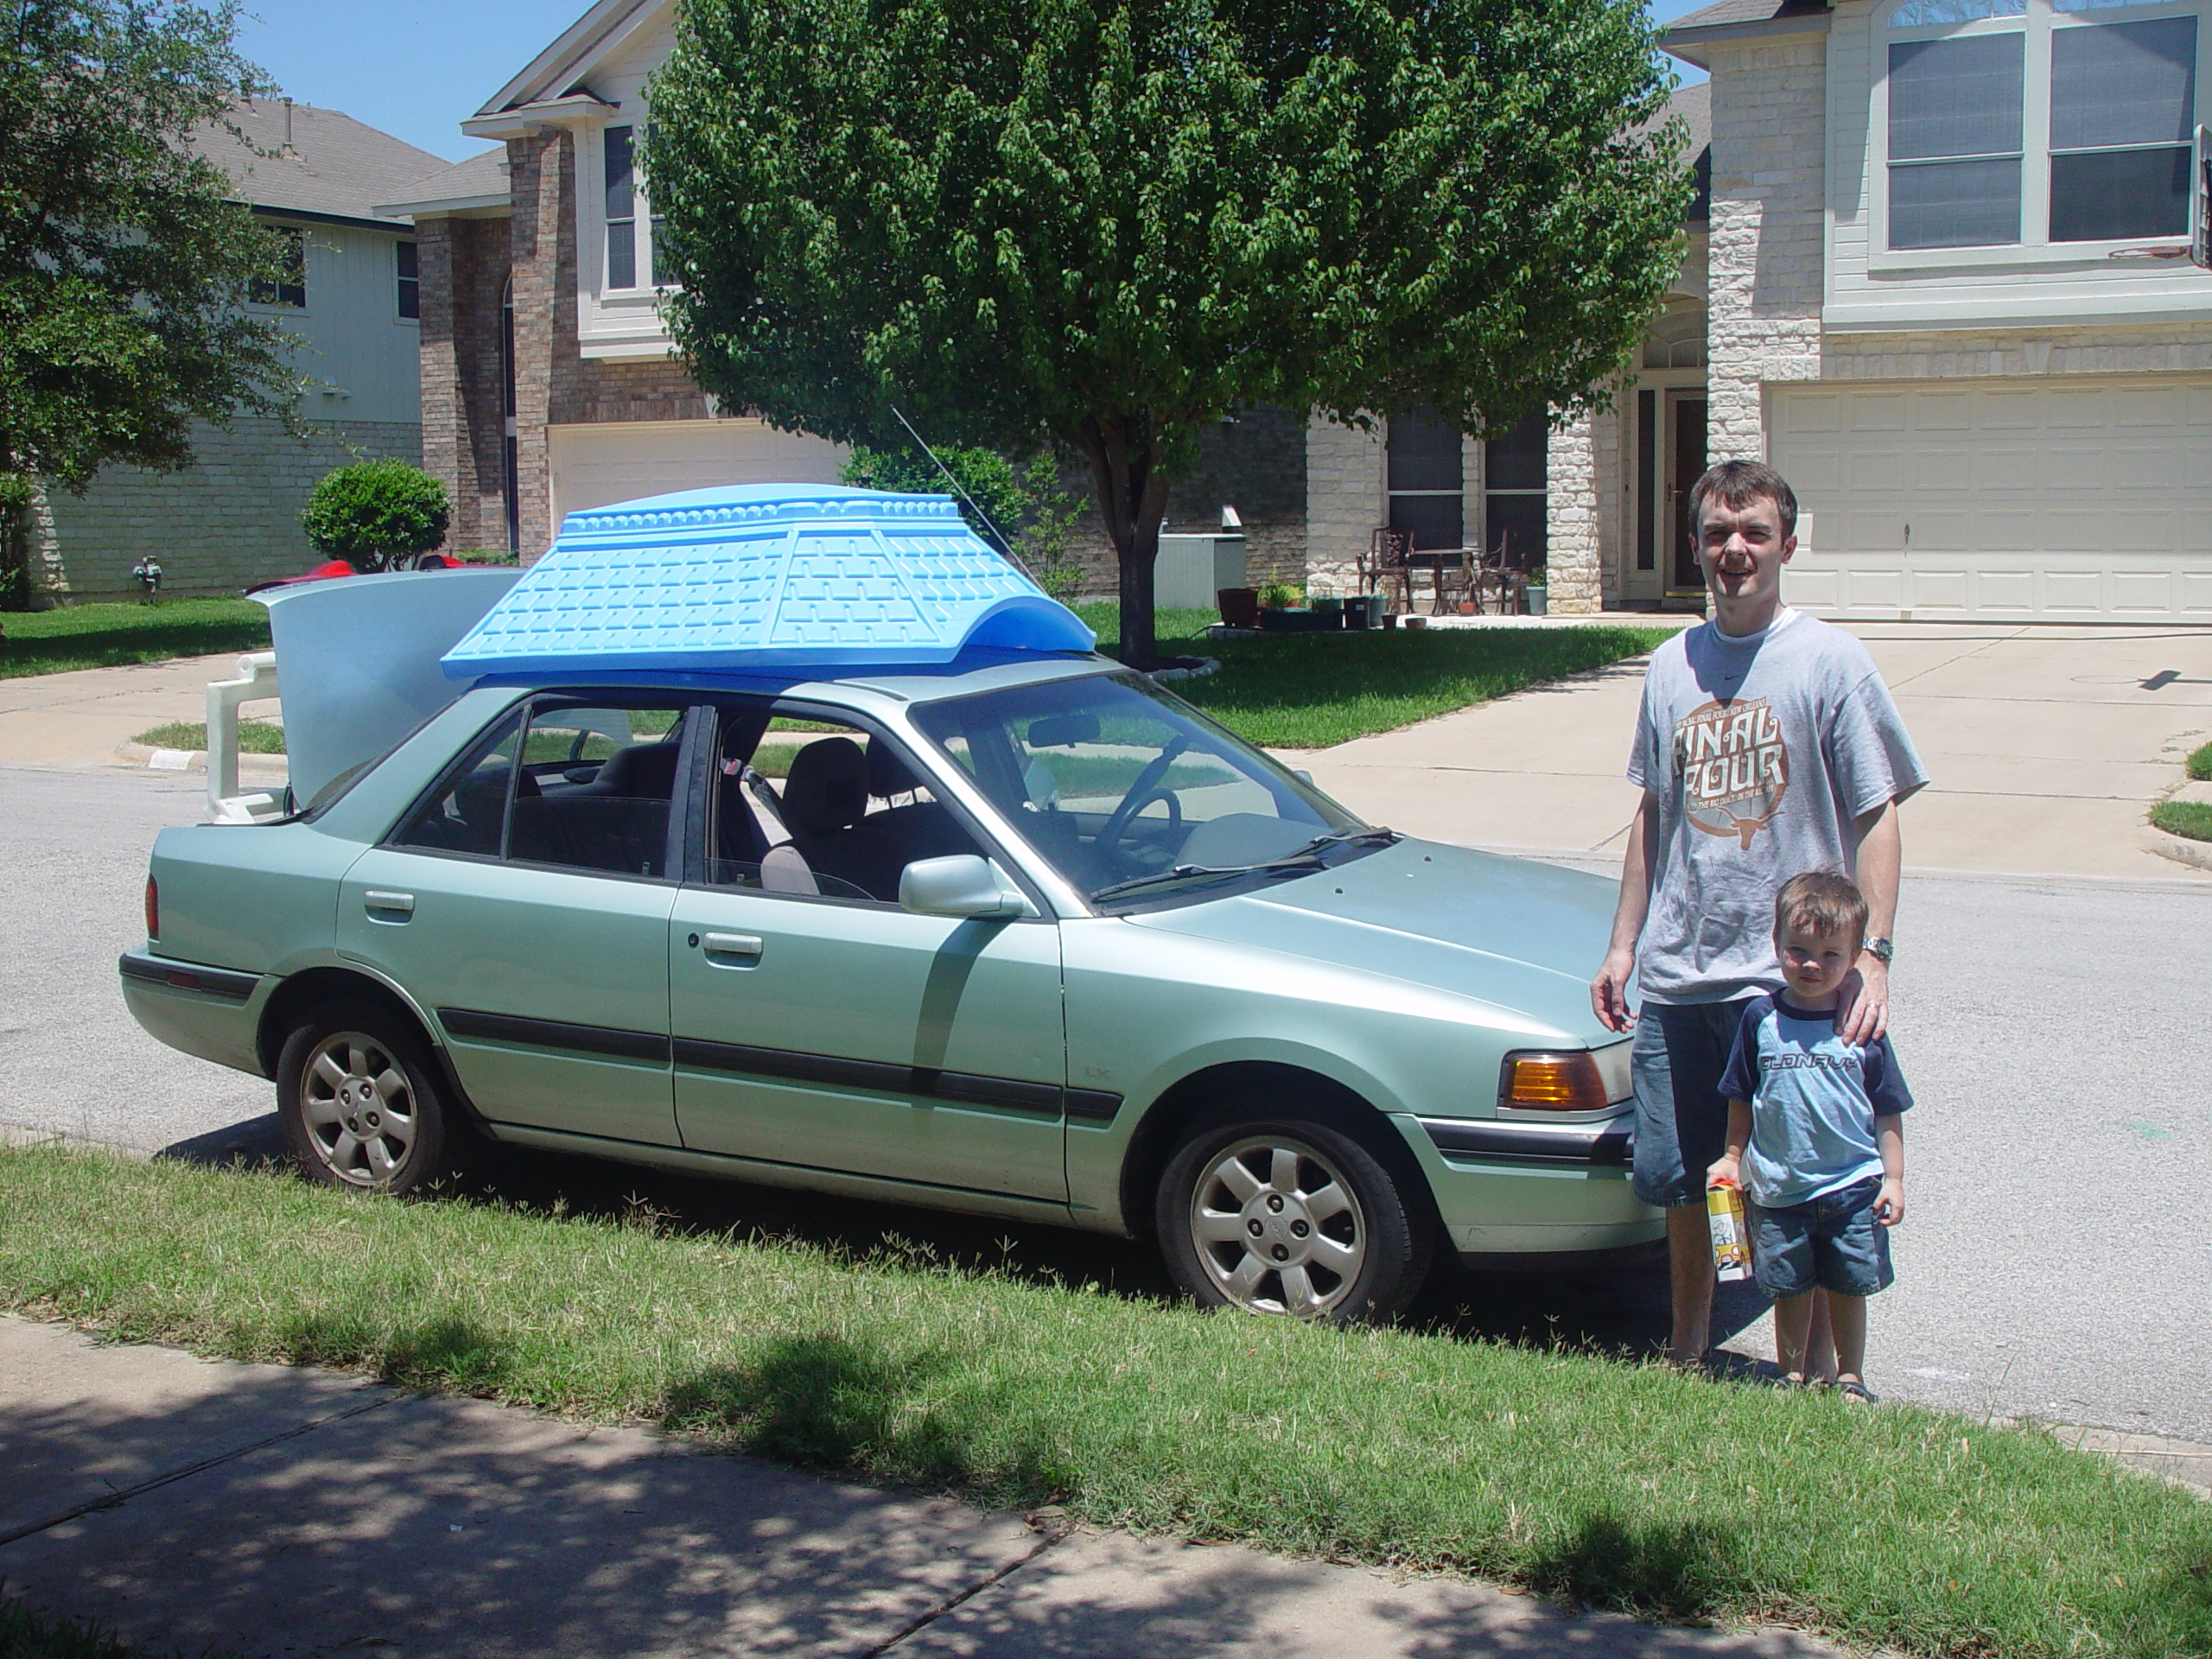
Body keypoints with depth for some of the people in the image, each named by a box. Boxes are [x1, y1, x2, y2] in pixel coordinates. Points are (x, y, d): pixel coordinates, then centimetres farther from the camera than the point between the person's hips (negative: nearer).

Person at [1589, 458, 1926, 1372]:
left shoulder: (1830, 660, -5)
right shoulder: (1673, 664, 9)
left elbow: (1875, 816, -6)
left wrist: (1870, 953, -16)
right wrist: (1624, 946, 14)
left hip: (1794, 981, -4)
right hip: (1676, 978, 5)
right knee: (1677, 1178, 13)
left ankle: (1820, 1365, 22)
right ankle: (1686, 1355, 31)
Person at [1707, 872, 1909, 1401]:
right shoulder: (1760, 1018, -1)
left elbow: (1888, 1112, 1)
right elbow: (1741, 1100, 10)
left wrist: (1893, 1179, -2)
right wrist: (1732, 1158, 7)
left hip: (1852, 1185, -1)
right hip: (1778, 1188, 1)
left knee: (1849, 1288, 9)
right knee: (1789, 1290, 10)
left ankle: (1850, 1380, 26)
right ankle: (1792, 1378, 26)